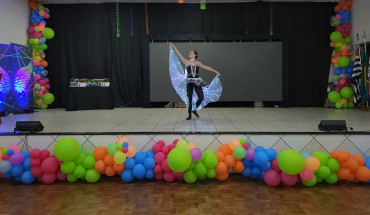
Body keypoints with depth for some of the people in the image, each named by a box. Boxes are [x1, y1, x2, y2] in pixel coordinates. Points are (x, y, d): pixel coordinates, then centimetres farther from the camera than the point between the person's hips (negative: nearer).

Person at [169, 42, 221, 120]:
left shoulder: (198, 63, 8)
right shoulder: (186, 62, 4)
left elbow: (206, 67, 12)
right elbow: (179, 54, -1)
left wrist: (215, 71, 13)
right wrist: (173, 46, -6)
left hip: (197, 81, 2)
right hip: (189, 82, -2)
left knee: (201, 97, -1)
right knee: (189, 98, -2)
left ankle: (194, 110, 24)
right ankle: (189, 115, 9)